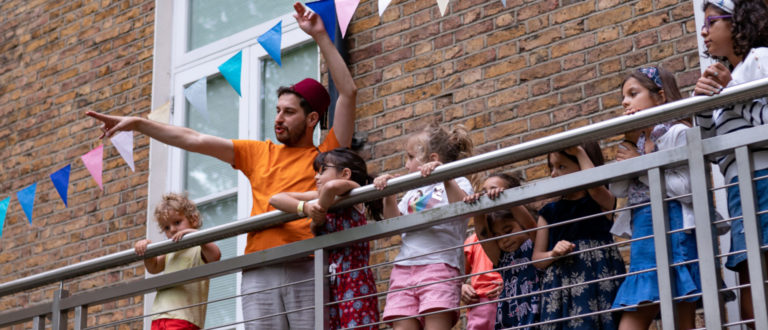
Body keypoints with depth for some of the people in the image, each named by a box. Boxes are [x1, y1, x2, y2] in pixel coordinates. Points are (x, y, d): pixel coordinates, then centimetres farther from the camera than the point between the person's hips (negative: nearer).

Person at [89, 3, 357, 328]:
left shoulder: (326, 154, 11)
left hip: (308, 268, -3)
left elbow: (348, 92, 3)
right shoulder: (260, 153, 22)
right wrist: (139, 123, 13)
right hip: (260, 270, 3)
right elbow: (195, 140, 18)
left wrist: (320, 37, 3)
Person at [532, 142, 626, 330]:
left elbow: (594, 186, -21)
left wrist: (580, 152, -10)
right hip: (561, 287, 3)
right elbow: (537, 257, 12)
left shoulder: (602, 201, 6)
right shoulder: (550, 212, 15)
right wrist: (553, 254, -10)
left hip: (598, 278, -3)